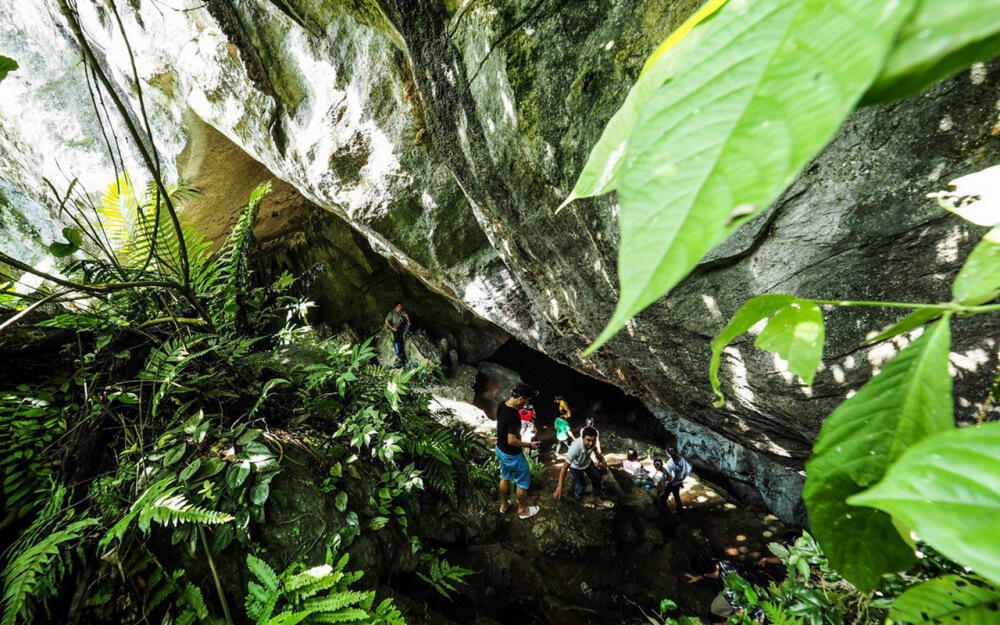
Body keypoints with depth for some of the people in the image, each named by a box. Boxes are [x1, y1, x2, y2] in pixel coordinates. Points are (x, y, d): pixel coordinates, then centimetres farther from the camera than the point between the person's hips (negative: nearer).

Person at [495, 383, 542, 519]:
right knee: (523, 483, 16)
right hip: (512, 455, -8)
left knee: (504, 478, 29)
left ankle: (504, 504, 48)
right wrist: (529, 445, -18)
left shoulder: (501, 405, -9)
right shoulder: (514, 416, -35)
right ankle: (523, 510, 37)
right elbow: (512, 441, -30)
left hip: (500, 450, 8)